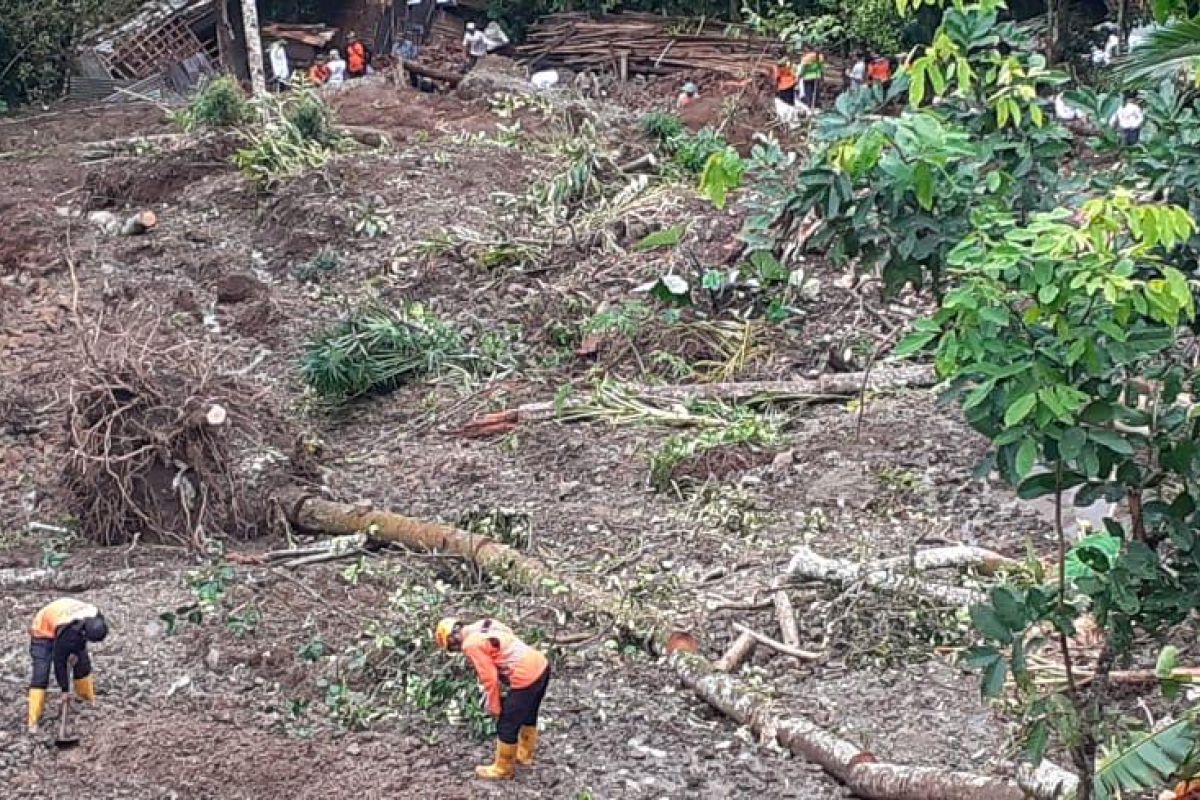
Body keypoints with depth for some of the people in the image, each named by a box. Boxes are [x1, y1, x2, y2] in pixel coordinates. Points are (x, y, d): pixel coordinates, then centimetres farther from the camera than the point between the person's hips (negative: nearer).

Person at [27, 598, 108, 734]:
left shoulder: (96, 617, -26)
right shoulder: (67, 632, -43)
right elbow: (59, 661, -29)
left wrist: (76, 653, -6)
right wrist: (65, 689, -20)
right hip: (44, 631, -6)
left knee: (83, 662, 7)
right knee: (41, 675, -14)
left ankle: (87, 696, 29)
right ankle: (33, 718, -13)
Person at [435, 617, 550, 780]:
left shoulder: (470, 645, -11)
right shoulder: (484, 625, 14)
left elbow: (489, 678, -12)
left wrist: (494, 707, 2)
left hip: (525, 678, -9)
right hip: (541, 666, 9)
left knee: (507, 726, 9)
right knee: (529, 714, 30)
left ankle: (502, 769, 25)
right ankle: (524, 754, 48)